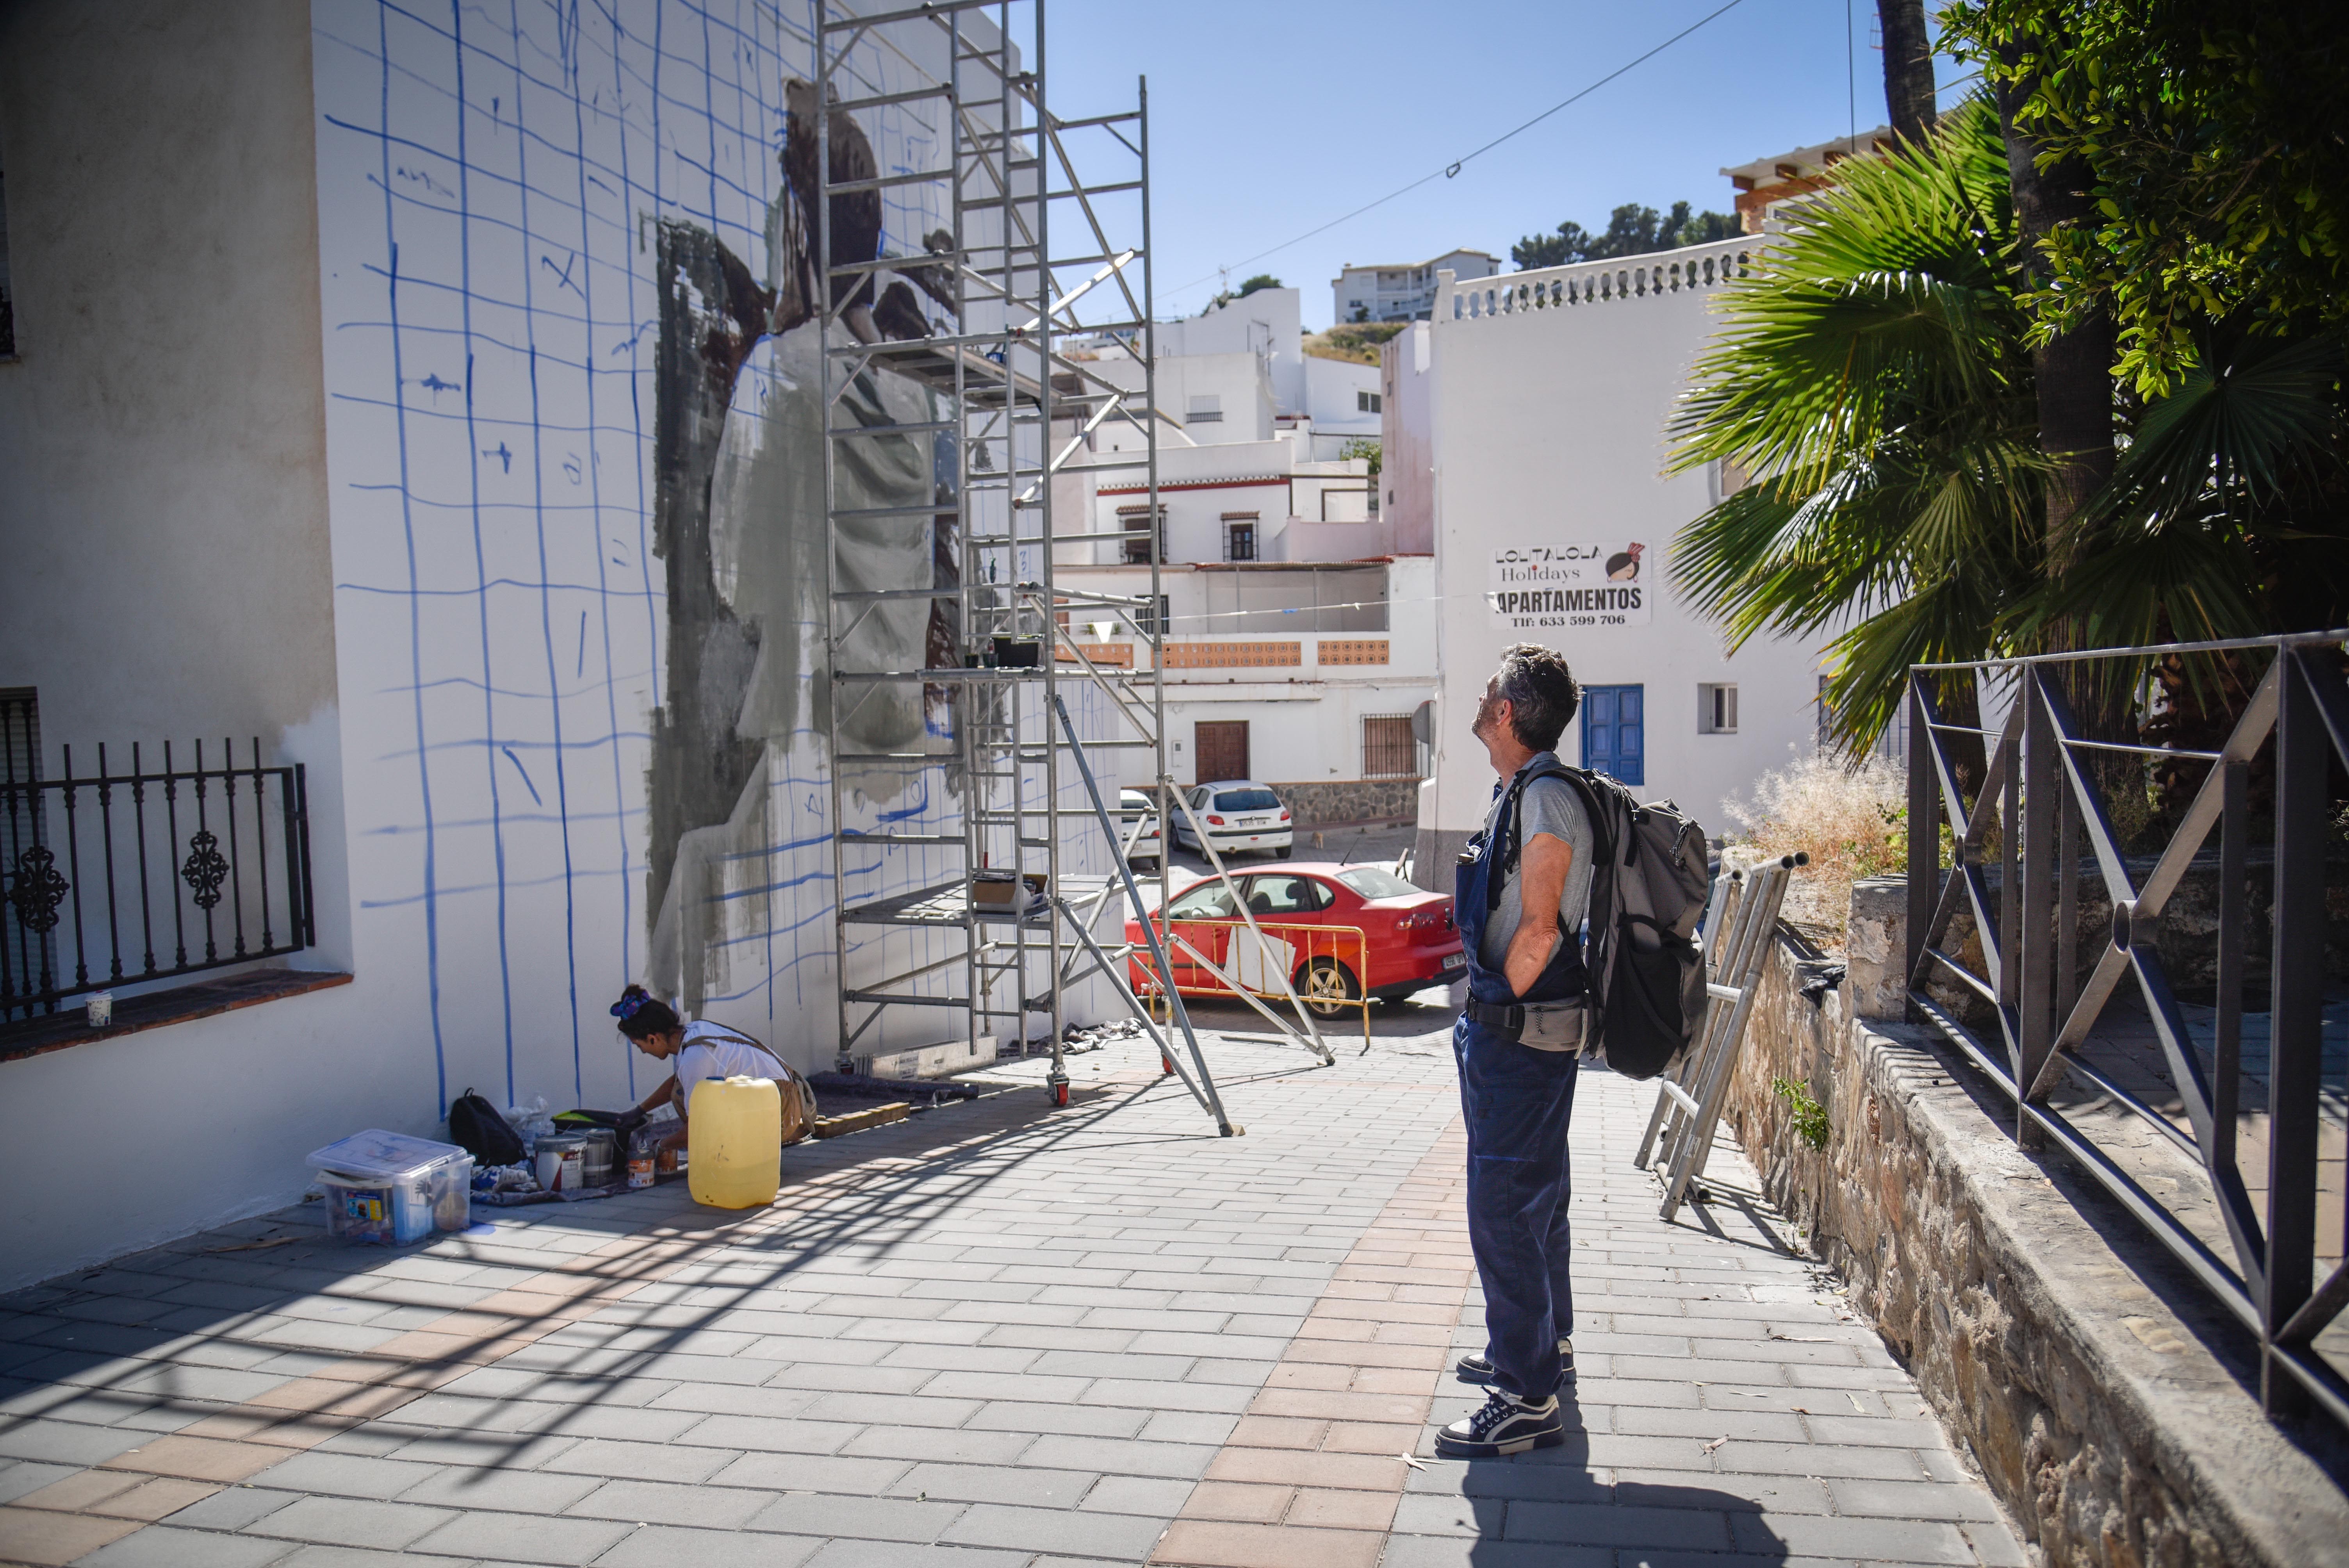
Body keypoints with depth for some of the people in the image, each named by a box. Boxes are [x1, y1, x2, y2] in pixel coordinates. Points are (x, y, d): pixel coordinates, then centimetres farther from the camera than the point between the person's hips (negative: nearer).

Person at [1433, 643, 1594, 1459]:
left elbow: (1539, 931, -22)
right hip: (1512, 1031, 11)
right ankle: (1542, 1346, 37)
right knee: (1532, 1195, 21)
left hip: (1521, 1035, -11)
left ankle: (1528, 1402, 1)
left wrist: (1497, 1005, -13)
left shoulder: (1546, 796, -18)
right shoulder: (1521, 792, 13)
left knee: (1504, 1208, -7)